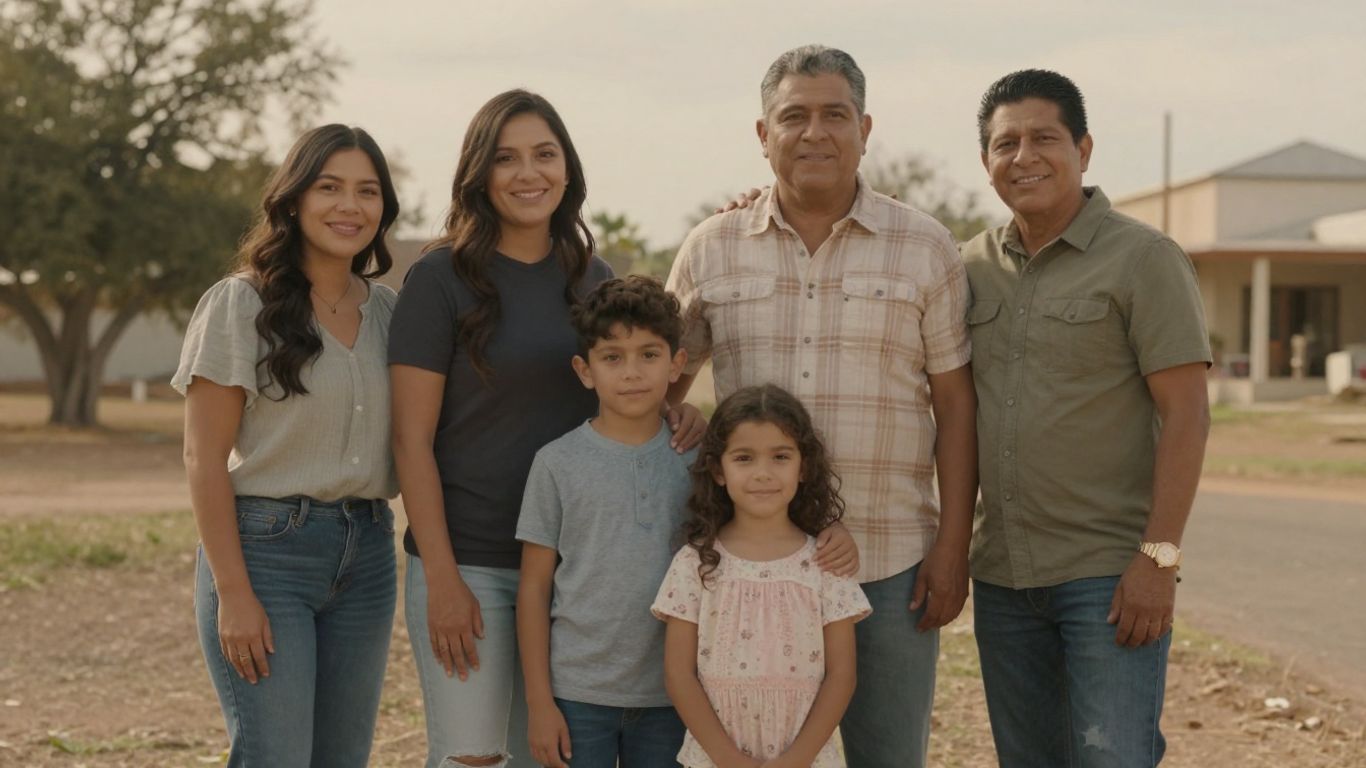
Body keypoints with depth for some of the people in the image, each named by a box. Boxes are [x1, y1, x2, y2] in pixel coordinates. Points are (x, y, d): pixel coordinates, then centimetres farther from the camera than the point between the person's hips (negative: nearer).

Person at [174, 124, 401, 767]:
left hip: (367, 552, 6)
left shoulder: (387, 310, 10)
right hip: (266, 546, -5)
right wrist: (233, 592, -14)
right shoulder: (241, 304, -6)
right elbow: (204, 459, -9)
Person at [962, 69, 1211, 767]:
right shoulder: (974, 264, 9)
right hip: (1001, 575, 5)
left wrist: (1159, 557, -16)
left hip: (1109, 576, -5)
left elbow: (1185, 413, -10)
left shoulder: (1142, 258, -5)